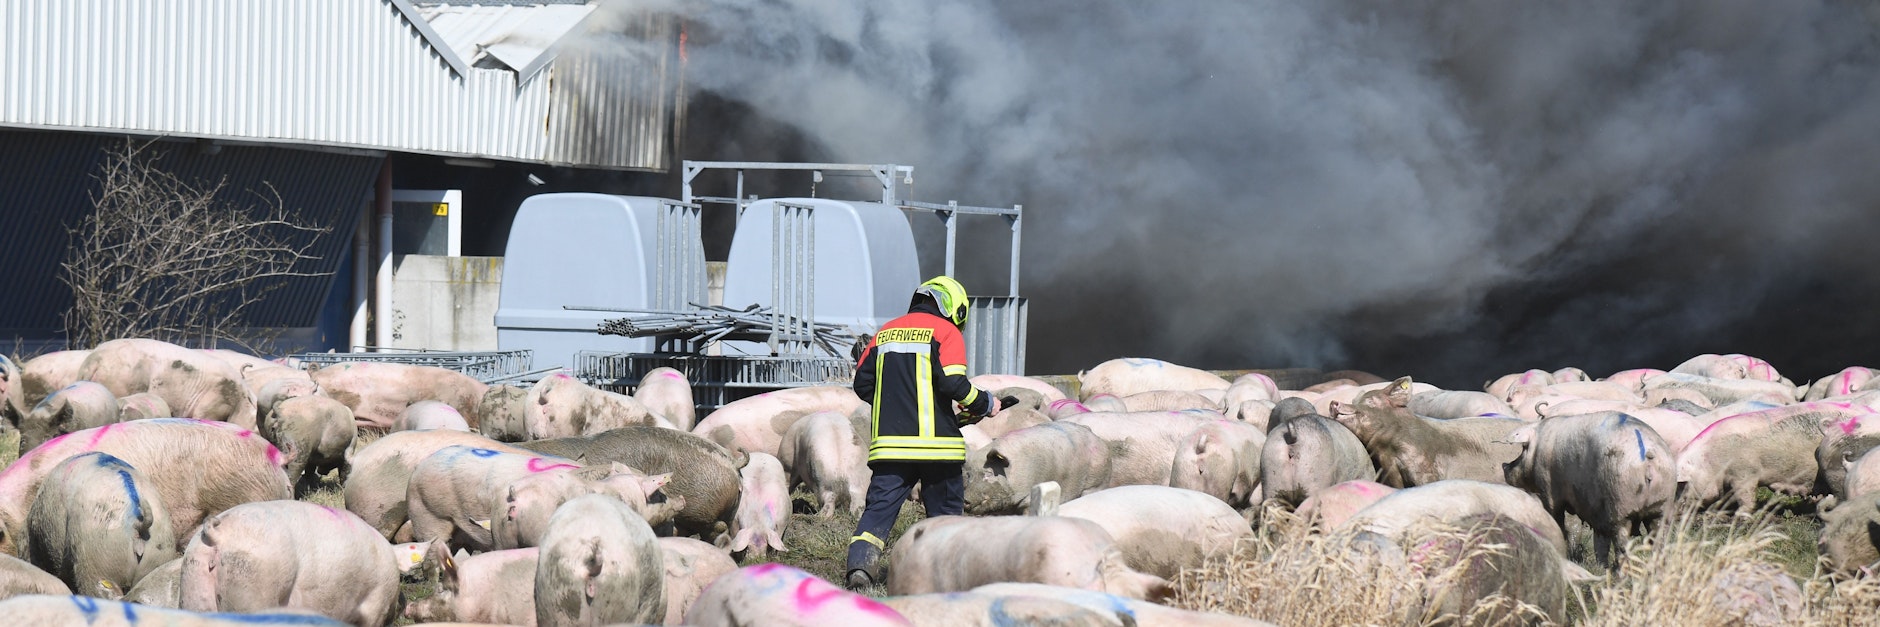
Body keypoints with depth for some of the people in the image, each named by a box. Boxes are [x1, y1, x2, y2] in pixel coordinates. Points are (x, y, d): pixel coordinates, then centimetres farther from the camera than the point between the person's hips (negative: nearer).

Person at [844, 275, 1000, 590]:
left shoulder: (886, 332, 16)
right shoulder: (945, 331, -1)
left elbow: (862, 384, 14)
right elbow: (952, 383, -13)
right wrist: (985, 404, 3)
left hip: (889, 441, 4)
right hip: (935, 442, -4)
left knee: (880, 506, 1)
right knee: (945, 509, 10)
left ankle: (860, 563, -19)